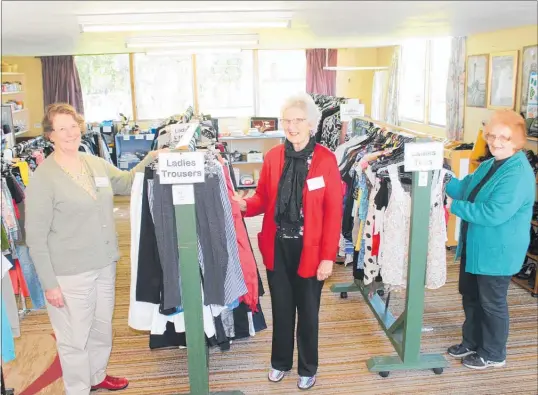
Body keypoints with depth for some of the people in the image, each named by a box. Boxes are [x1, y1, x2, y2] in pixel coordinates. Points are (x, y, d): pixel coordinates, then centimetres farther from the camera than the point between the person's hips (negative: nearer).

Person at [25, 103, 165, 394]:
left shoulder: (97, 164, 4)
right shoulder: (43, 178, -14)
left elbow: (127, 183, 21)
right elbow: (35, 238, -13)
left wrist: (150, 159, 5)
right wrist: (49, 283, -15)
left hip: (105, 265, 6)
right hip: (69, 274, -6)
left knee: (102, 329, 23)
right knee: (74, 338, 9)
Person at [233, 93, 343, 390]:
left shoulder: (326, 160, -11)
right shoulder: (272, 157, -1)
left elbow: (333, 212, -10)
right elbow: (263, 199, 4)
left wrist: (328, 256, -12)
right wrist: (244, 205, -19)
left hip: (310, 249, -3)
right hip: (277, 246, 3)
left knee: (308, 311, 14)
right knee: (281, 308, 19)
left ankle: (308, 368, 36)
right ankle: (280, 362, 41)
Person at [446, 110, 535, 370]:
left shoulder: (519, 174, -24)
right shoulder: (489, 165, 8)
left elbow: (493, 214, -30)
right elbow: (466, 189, 11)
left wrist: (454, 206, -24)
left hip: (497, 251, -9)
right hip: (475, 246, 9)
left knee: (491, 303, 7)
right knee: (470, 296, 20)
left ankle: (493, 354, 27)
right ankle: (471, 343, 39)